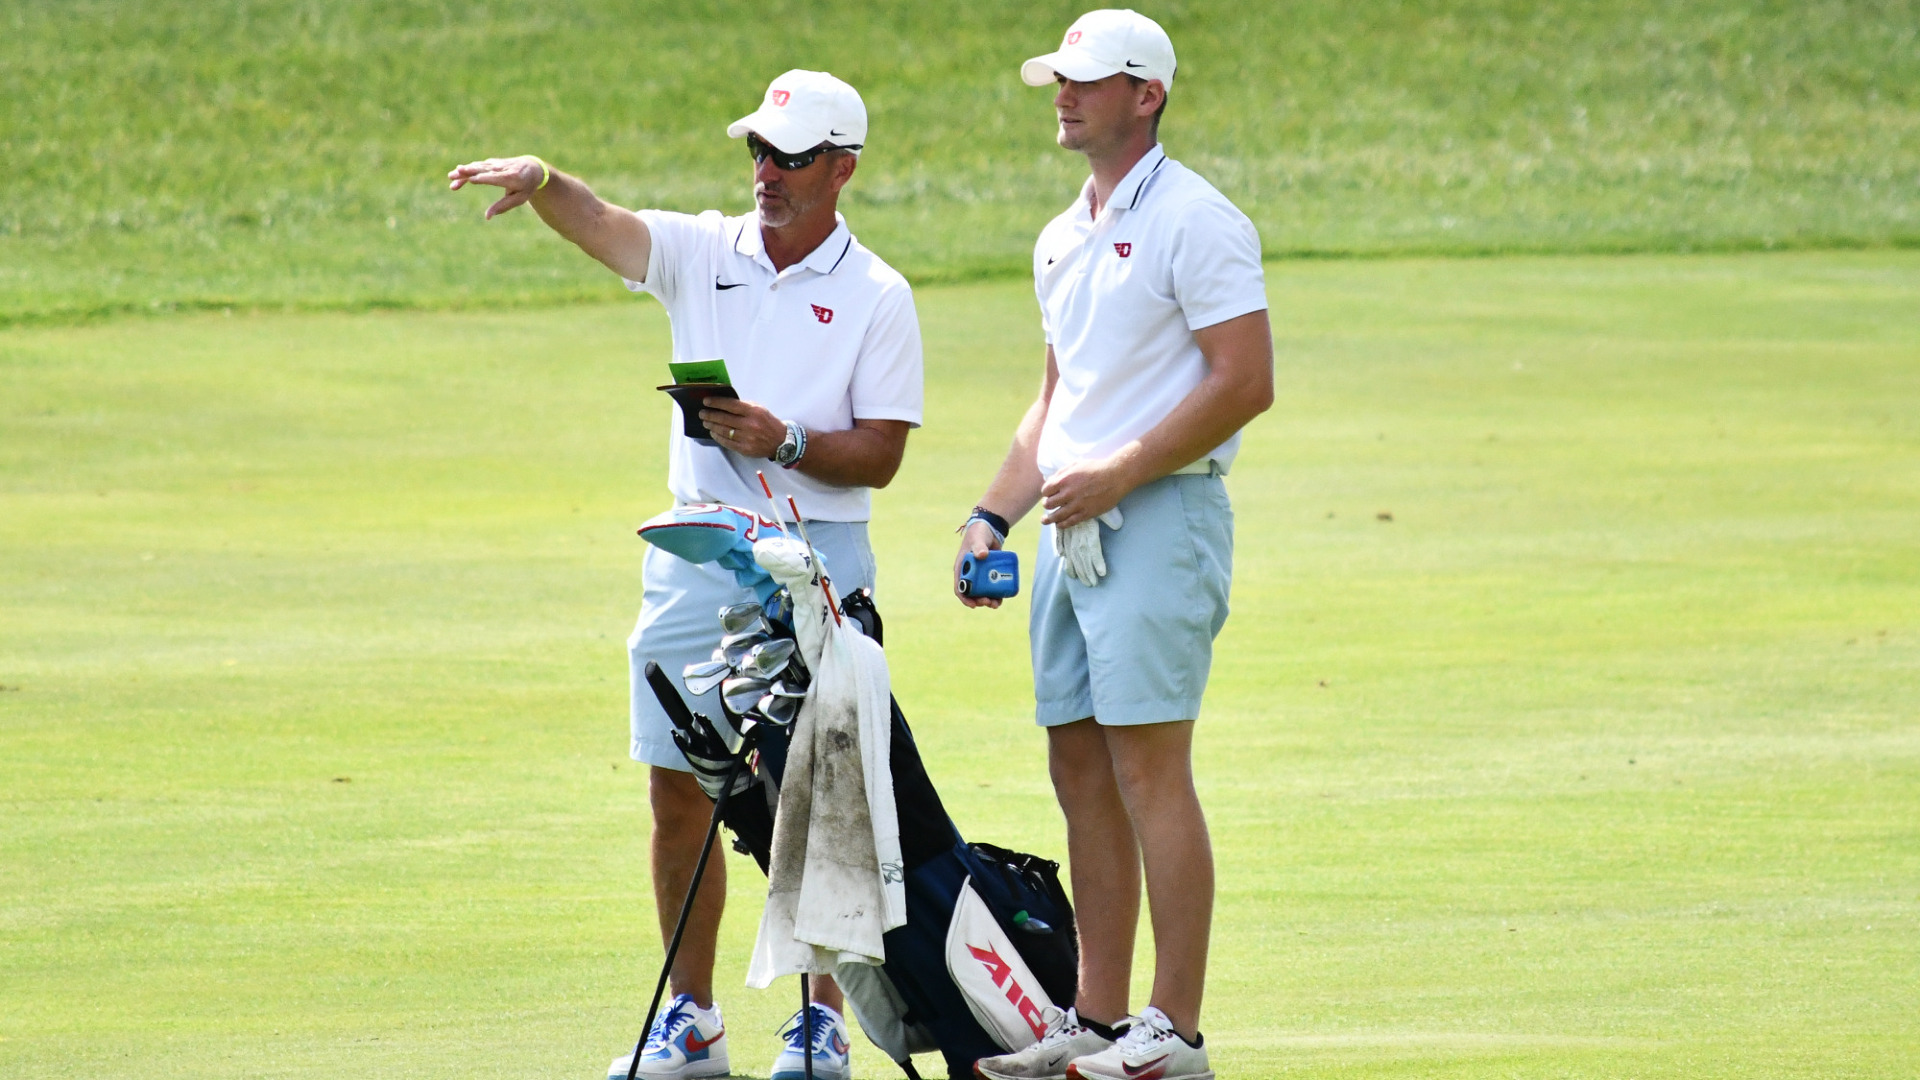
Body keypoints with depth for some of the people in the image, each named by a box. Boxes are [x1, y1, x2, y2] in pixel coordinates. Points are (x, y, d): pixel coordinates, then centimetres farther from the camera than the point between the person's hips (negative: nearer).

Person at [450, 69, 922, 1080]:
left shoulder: (876, 296, -1)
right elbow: (600, 223, -12)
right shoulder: (703, 251, 7)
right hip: (698, 555, 4)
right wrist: (541, 180, -33)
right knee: (679, 790, 4)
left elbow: (879, 457, -4)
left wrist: (787, 442, -21)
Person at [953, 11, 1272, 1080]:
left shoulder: (1195, 221, -9)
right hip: (1071, 529, 9)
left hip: (1160, 516, -9)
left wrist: (1116, 476, -16)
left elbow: (1245, 383, -15)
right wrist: (994, 516, 14)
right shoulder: (1064, 240, 19)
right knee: (1080, 769, 8)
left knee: (1148, 767, -12)